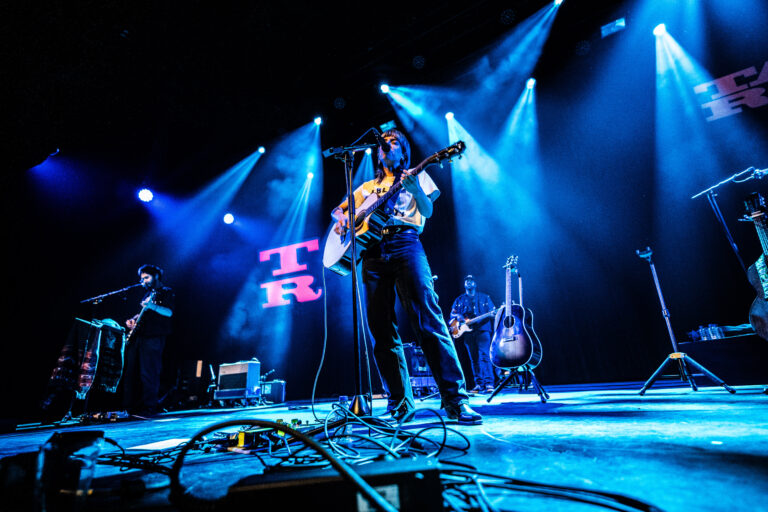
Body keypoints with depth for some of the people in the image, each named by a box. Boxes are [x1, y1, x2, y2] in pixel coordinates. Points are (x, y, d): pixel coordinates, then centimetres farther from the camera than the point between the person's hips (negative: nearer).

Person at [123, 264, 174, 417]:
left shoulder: (166, 292, -1)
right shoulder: (148, 294, 23)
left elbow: (169, 312, -16)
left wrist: (152, 306, -30)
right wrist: (133, 320, 12)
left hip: (153, 338, -8)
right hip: (137, 336, 8)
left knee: (148, 373, -9)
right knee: (131, 371, 8)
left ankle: (149, 408, -3)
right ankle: (130, 406, 16)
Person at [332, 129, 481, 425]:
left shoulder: (416, 175, 20)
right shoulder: (368, 187, 29)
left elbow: (427, 211, 4)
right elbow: (338, 210, 31)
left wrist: (414, 186, -14)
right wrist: (342, 217, 7)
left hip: (404, 244, -4)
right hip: (373, 252, 4)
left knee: (428, 320, -16)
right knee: (381, 331, -3)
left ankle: (454, 399, -12)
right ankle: (401, 404, 4)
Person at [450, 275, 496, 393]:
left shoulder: (484, 297, 15)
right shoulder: (459, 299, 19)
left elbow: (492, 311, 9)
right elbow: (452, 313, 14)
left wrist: (493, 314, -14)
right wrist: (457, 316, -7)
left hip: (482, 329, -2)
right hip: (467, 331, 3)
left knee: (484, 355, -14)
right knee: (473, 358, 3)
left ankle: (489, 383, -16)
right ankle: (479, 384, 7)